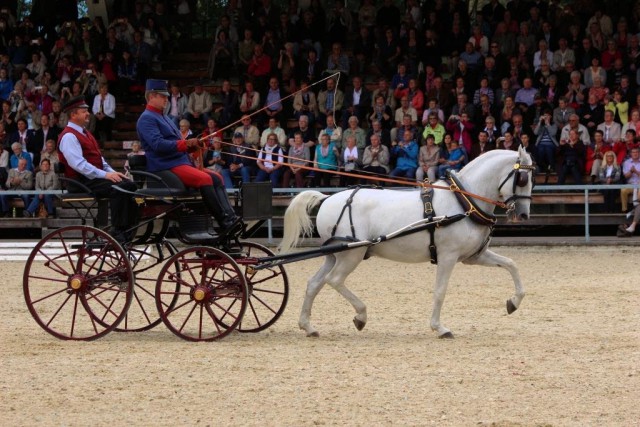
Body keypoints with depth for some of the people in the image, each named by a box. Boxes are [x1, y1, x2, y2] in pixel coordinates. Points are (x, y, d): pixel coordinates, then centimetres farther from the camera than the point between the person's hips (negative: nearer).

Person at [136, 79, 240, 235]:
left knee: (216, 177, -6)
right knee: (205, 179, -26)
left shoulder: (163, 117, 27)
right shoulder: (146, 119, -5)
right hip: (166, 167, -10)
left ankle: (230, 218, -21)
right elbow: (158, 144, -20)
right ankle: (224, 222, -28)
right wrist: (185, 143, -24)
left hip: (182, 162, 10)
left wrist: (193, 144, 6)